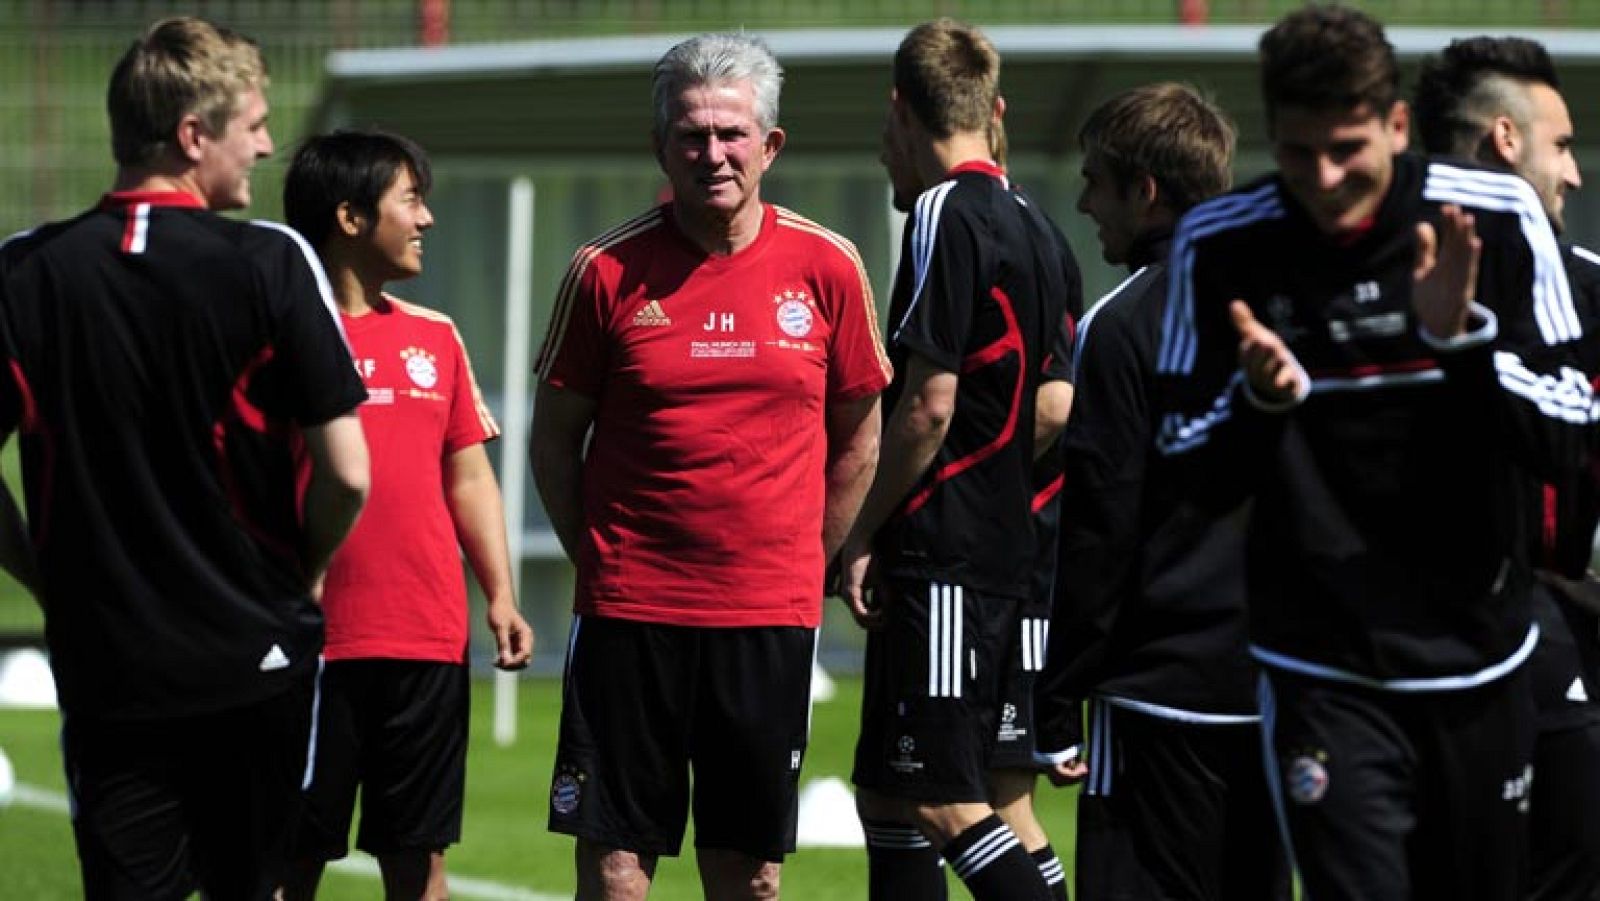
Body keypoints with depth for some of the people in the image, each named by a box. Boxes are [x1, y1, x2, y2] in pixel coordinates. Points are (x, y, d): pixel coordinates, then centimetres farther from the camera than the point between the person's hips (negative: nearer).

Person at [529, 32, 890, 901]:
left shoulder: (828, 267, 2)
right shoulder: (608, 270, -2)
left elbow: (858, 438, 11)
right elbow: (554, 438, 6)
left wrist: (809, 563, 7)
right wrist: (601, 560, 1)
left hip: (771, 613, 1)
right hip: (630, 611, -1)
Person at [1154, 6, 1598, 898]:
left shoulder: (1497, 219, -6)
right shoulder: (1220, 246, -6)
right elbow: (1177, 454, 1)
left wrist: (1464, 336, -21)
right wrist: (1259, 398, -20)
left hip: (1478, 658, 2)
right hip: (1323, 678, -2)